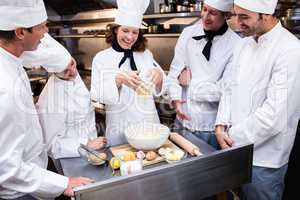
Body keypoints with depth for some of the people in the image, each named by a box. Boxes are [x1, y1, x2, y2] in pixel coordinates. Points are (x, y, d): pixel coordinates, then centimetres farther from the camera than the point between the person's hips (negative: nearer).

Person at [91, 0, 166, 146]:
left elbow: (159, 89, 2)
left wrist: (159, 75, -20)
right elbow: (97, 95, -12)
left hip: (149, 123, 3)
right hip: (119, 127, -2)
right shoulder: (101, 58, -5)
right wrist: (118, 79, -28)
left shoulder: (146, 54, 2)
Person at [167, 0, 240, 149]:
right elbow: (175, 69, 0)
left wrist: (191, 83, -11)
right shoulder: (188, 33, -1)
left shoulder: (235, 45, -11)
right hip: (183, 119, 3)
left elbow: (224, 90, -15)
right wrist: (176, 98, -13)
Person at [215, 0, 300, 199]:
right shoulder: (245, 44, 5)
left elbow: (275, 114, -22)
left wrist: (234, 138, -14)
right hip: (236, 150, 6)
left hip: (263, 158, -6)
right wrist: (222, 125, -6)